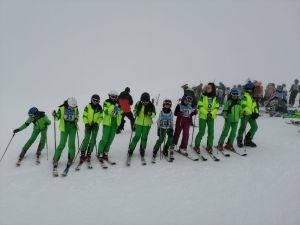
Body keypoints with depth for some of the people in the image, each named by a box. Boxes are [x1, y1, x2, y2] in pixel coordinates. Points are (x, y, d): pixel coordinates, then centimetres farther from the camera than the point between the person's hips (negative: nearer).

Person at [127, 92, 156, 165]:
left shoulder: (151, 105, -9)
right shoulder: (138, 104, -6)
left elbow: (154, 114, -4)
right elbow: (135, 110, 9)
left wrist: (151, 114, -26)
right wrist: (135, 113, -12)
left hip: (147, 124, 1)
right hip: (139, 123, 0)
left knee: (144, 138, 9)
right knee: (137, 137, -1)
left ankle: (142, 153, 25)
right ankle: (130, 151, 14)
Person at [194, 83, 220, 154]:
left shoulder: (215, 98, 2)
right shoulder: (203, 96, -4)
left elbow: (216, 107, 2)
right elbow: (200, 106, -8)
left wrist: (211, 113, -14)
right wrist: (206, 113, -18)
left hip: (211, 117, 3)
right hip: (203, 116, -3)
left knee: (211, 132, 2)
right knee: (202, 132, -4)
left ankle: (209, 146, 15)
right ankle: (197, 146, 12)